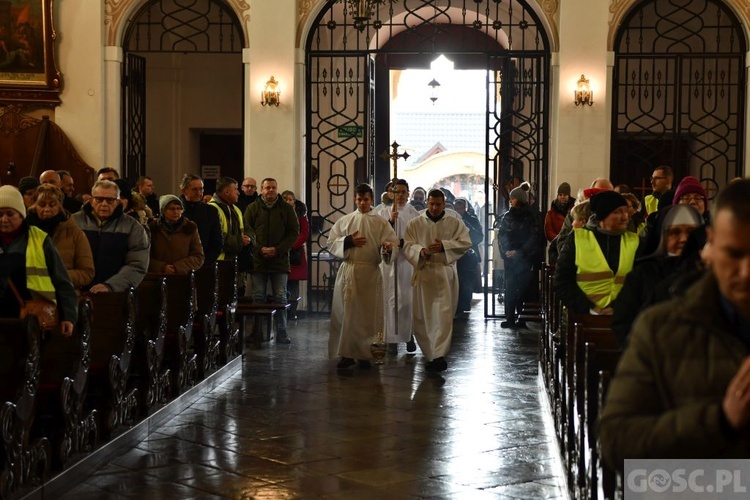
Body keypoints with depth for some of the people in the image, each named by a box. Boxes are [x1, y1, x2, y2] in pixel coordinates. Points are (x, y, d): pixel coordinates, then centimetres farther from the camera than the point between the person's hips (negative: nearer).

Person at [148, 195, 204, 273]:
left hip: (183, 277, 1)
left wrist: (177, 267, -10)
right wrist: (162, 267, -13)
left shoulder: (190, 228, 7)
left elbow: (198, 258, 3)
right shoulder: (152, 229, 6)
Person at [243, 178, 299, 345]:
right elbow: (247, 230, 1)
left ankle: (281, 333, 7)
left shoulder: (286, 209, 6)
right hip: (258, 259, 0)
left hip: (280, 259, 0)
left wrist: (278, 249, -8)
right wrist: (260, 248, -12)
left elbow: (294, 232, 3)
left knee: (280, 297, 3)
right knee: (258, 297, 3)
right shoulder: (253, 208, 5)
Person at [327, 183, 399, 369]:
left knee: (368, 313, 1)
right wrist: (348, 241, -10)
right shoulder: (344, 221, 11)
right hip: (347, 271, 1)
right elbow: (331, 243, 7)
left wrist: (388, 247, -28)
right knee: (345, 312, -1)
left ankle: (365, 354, 11)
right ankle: (347, 353, 4)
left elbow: (392, 242, -5)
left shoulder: (381, 222, 5)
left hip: (370, 273, -1)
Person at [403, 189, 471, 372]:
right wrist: (420, 251, -22)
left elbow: (466, 242, -4)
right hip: (423, 273, 1)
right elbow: (407, 245, 0)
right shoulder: (415, 224, 7)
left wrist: (444, 245, -17)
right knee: (422, 316, 6)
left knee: (444, 315, -10)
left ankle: (439, 355, -12)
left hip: (445, 273, -1)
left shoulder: (455, 223, 7)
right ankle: (430, 354, 24)